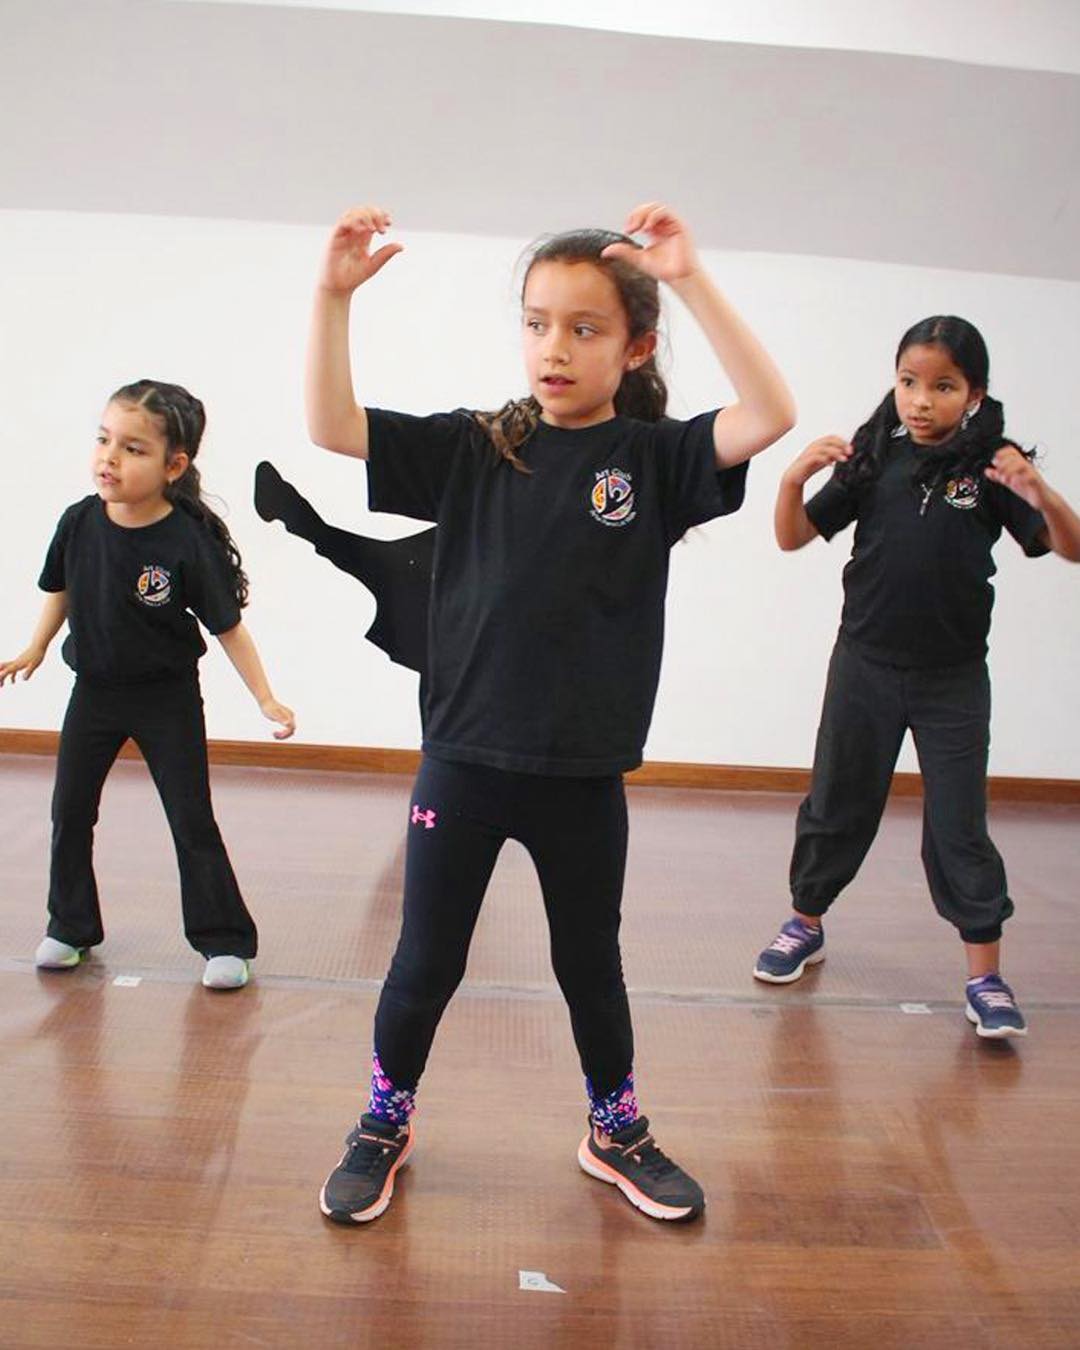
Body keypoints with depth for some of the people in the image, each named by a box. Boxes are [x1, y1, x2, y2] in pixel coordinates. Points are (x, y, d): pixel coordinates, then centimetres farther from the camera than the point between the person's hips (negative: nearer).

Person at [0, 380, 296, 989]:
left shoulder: (187, 543, -22)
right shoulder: (79, 522, -11)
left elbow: (228, 627, -14)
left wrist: (266, 699, -14)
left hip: (168, 699, -4)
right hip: (94, 691, 5)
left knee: (193, 821, 1)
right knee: (70, 813, 13)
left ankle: (224, 941, 14)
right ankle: (71, 928, 32)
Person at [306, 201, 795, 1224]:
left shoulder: (654, 458, -3)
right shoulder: (474, 448, 0)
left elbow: (769, 416, -19)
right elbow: (331, 428, -5)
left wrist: (691, 280, -25)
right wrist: (334, 294, -16)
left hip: (584, 776, 0)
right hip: (462, 763, 1)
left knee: (591, 966, 18)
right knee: (424, 965, 13)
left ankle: (616, 1134, 40)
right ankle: (384, 1125, 37)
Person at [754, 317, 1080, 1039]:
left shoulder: (990, 469, -7)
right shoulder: (874, 460, -3)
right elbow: (793, 538, -3)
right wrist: (795, 478, -22)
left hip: (954, 678, -2)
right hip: (866, 665, 2)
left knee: (960, 826, 3)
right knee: (837, 806, 15)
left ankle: (986, 976, 15)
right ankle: (806, 926, 34)